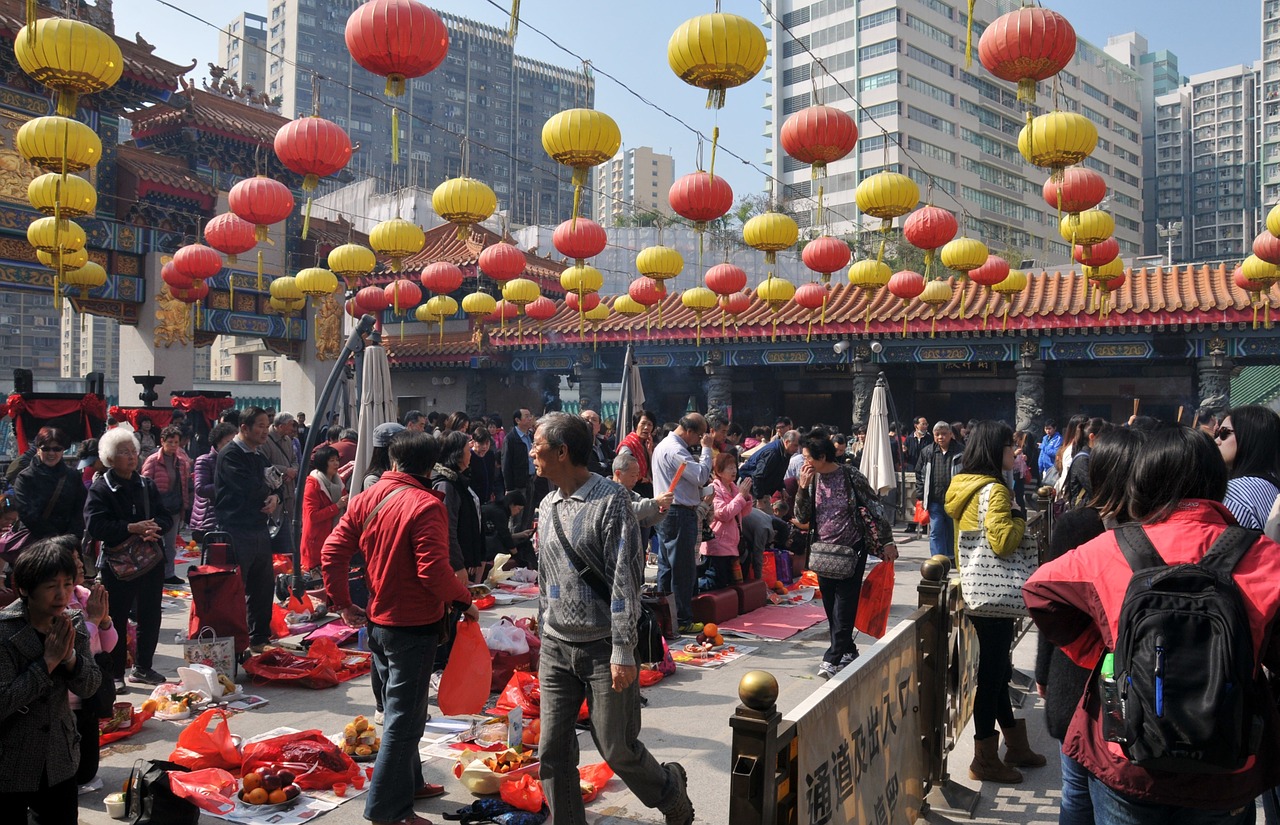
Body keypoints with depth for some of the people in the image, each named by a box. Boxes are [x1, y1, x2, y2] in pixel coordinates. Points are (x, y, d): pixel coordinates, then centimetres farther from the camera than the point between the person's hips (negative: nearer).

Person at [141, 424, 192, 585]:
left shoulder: (182, 461, 7)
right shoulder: (152, 460, -9)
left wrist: (185, 504, 11)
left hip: (175, 509, 5)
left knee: (171, 543, 14)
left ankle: (169, 573, 24)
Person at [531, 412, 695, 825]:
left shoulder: (610, 499, -13)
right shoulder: (548, 505, 8)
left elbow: (624, 578, -16)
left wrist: (622, 651, -18)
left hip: (602, 647, -6)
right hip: (556, 647, 6)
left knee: (616, 748, 5)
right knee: (553, 749, 6)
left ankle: (670, 789, 33)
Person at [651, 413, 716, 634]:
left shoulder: (663, 445, 16)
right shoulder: (675, 450, -18)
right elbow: (701, 476, -21)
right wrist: (706, 448, -12)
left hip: (665, 513, 11)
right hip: (680, 515, -11)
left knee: (666, 567, 14)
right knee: (683, 569, -4)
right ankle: (683, 620, 2)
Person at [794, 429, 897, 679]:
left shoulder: (850, 475, -12)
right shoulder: (811, 479, 1)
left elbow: (875, 507, -6)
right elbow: (802, 518, -1)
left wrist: (887, 541, -8)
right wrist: (803, 488, -14)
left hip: (852, 550, -5)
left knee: (844, 606, -7)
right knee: (831, 607, 10)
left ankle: (832, 660, -6)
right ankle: (848, 651, 26)